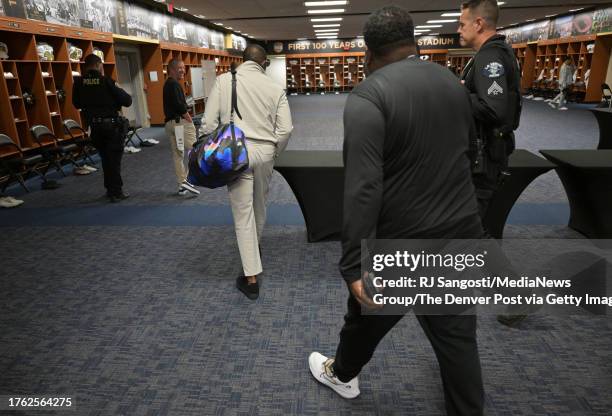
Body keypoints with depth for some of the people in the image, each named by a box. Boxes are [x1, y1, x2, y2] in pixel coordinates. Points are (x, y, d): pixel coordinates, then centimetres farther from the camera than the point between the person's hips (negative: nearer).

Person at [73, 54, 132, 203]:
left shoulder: (79, 83, -1)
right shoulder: (106, 81, -14)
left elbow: (77, 104, 12)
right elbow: (127, 101, -14)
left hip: (94, 126, 5)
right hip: (112, 124, -4)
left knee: (105, 158, 18)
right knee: (114, 158, 2)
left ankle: (110, 188, 26)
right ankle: (116, 192, 5)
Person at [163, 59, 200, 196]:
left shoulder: (167, 85, 18)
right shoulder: (174, 84, -12)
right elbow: (179, 105, -20)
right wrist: (189, 119, -10)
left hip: (169, 122, 10)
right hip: (180, 122, -10)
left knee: (177, 155, 11)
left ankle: (182, 185, 16)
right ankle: (188, 180, -10)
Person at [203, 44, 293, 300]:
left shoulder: (224, 81, -1)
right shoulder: (275, 88, 3)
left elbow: (210, 122, -4)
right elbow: (285, 128, -1)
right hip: (264, 151, 2)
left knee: (243, 212, 1)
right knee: (259, 204, 23)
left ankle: (251, 278, 3)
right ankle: (255, 245, 47)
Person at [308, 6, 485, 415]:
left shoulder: (368, 96, -17)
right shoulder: (453, 82, 7)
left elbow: (363, 188, -25)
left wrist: (354, 265, -22)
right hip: (462, 230, 6)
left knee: (367, 318, 20)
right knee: (457, 332, 18)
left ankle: (342, 375, 46)